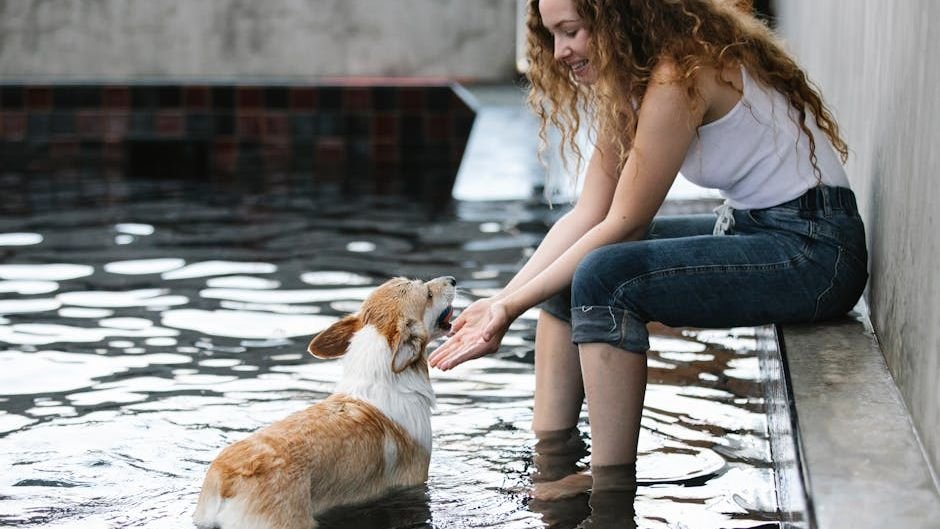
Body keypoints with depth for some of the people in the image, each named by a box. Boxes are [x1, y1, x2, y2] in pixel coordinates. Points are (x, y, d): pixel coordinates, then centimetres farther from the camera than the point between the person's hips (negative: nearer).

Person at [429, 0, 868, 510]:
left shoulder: (678, 76, -21)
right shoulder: (628, 81, 8)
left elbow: (623, 224, -18)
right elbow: (588, 215, 5)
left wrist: (513, 308, -14)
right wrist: (500, 299, -4)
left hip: (813, 246, -10)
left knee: (606, 276, -24)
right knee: (569, 263, 7)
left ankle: (612, 489, -16)